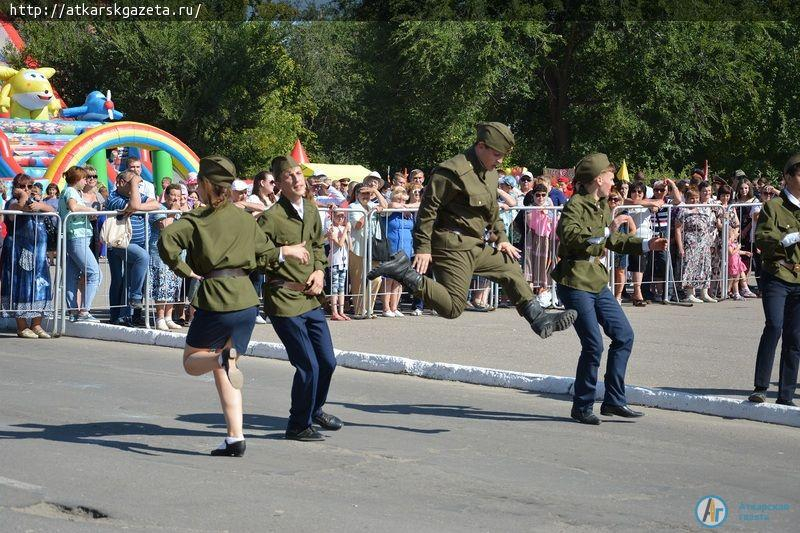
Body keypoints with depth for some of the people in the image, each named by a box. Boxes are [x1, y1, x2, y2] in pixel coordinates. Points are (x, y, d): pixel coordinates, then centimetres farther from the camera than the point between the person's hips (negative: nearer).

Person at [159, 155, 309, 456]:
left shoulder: (196, 219, -5)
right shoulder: (244, 218, 10)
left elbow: (166, 241, -21)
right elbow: (263, 253, 18)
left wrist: (185, 270, -8)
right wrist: (286, 251, 37)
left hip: (215, 300, -5)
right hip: (247, 301, 5)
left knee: (191, 362, 14)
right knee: (224, 373, 13)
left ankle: (222, 358, -21)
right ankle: (236, 438, 3)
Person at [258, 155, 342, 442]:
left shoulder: (311, 209, 8)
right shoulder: (271, 218, -15)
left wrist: (319, 270, 7)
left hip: (311, 298, 8)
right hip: (284, 300, -7)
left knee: (327, 361, 15)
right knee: (308, 366, -7)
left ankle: (315, 410, 41)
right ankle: (298, 426, 12)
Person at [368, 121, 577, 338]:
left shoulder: (490, 172, 13)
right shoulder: (453, 171, -18)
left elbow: (492, 209, 29)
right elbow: (428, 208, -18)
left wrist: (501, 237, 18)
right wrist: (423, 248, -20)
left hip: (476, 247, 10)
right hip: (452, 247, -10)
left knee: (511, 269, 18)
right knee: (452, 307, -13)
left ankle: (539, 319, 27)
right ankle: (404, 271, -9)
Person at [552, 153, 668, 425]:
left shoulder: (602, 207, 16)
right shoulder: (575, 205, -13)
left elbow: (613, 240, 31)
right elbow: (568, 234, -32)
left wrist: (646, 245, 27)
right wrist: (604, 232, -32)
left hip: (598, 283, 10)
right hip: (575, 283, -10)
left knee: (624, 335, 8)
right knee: (593, 346, -9)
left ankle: (613, 401, 15)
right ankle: (582, 407, 6)